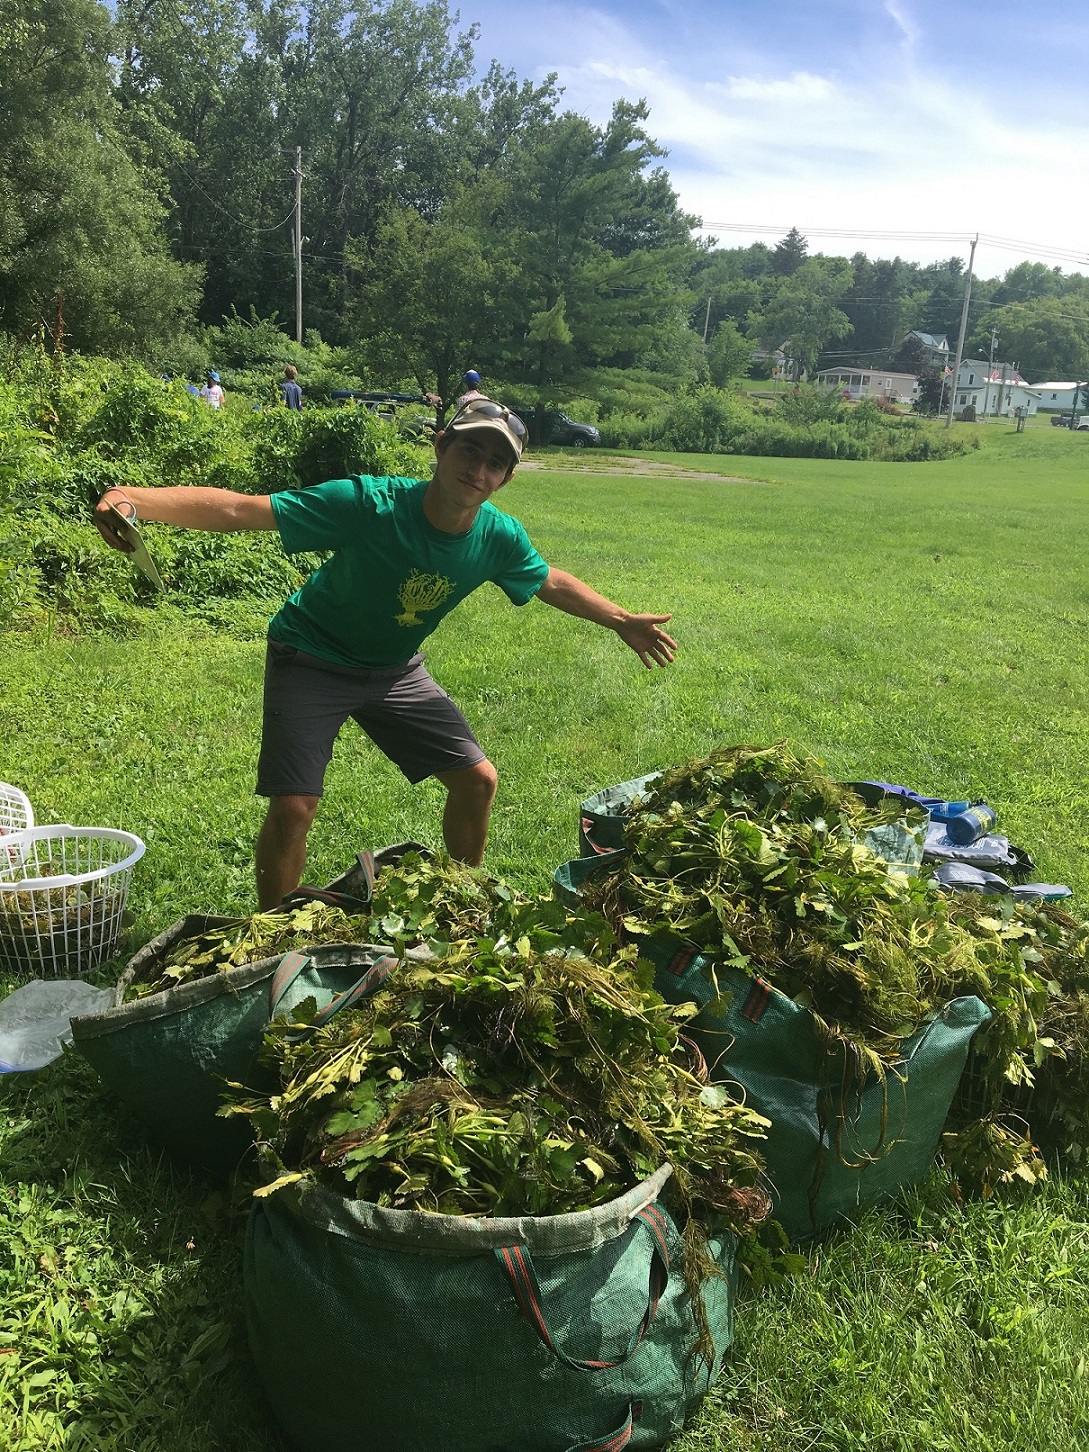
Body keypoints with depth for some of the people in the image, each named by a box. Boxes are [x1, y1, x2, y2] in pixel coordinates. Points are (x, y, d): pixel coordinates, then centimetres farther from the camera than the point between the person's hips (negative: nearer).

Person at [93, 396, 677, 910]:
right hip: (312, 661, -5)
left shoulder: (499, 537, -17)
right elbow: (239, 508, -37)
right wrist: (139, 499, -51)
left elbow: (552, 582, 6)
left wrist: (622, 621, 11)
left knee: (477, 779, 3)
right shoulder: (368, 504, -33)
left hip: (396, 671, 5)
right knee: (293, 807, -15)